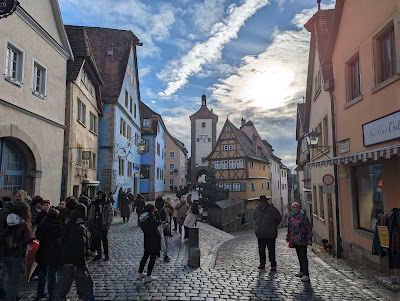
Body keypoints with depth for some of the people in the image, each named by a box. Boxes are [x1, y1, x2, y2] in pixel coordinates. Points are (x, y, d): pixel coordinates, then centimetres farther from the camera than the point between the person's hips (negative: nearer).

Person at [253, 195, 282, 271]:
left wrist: (273, 226, 10)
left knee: (271, 250, 1)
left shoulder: (272, 209, -8)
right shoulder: (257, 209, 4)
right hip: (260, 234, 4)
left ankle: (273, 265, 12)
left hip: (271, 234, -4)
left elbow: (279, 218, 5)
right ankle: (262, 263, 24)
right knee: (261, 250, 11)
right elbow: (254, 218, 22)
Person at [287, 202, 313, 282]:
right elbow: (289, 228, 20)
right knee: (299, 256, 16)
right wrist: (288, 238, 23)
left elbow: (309, 228, -8)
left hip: (302, 240, -7)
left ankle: (306, 275, -9)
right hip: (295, 240, 7)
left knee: (303, 256, -10)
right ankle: (302, 271, 29)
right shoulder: (291, 216, 9)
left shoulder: (303, 216, -10)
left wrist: (309, 239, -13)